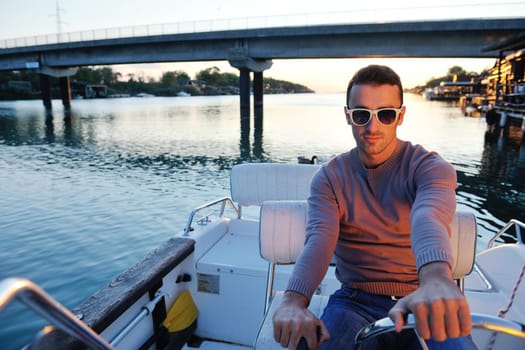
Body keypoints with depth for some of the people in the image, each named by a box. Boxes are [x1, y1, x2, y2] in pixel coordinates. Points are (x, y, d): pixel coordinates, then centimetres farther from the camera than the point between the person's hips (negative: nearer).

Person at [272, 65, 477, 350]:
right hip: (355, 303, 1)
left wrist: (436, 278, -51)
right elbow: (319, 240, -17)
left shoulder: (430, 166, -5)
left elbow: (428, 218, -29)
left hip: (424, 305, 0)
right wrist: (294, 300, -36)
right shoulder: (329, 177, 0)